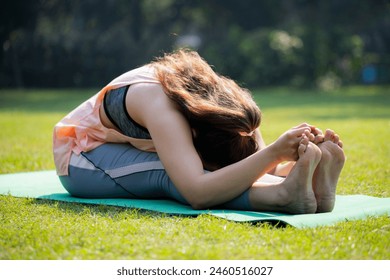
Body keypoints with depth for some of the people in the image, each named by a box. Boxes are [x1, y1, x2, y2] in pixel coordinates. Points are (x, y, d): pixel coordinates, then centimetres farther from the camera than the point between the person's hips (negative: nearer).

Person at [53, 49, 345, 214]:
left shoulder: (225, 99, -21)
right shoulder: (162, 106, -42)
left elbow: (256, 166, -20)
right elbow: (198, 194, -54)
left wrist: (301, 160, -40)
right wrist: (273, 153, -55)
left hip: (130, 149, 7)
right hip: (82, 154, -7)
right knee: (168, 173, -38)